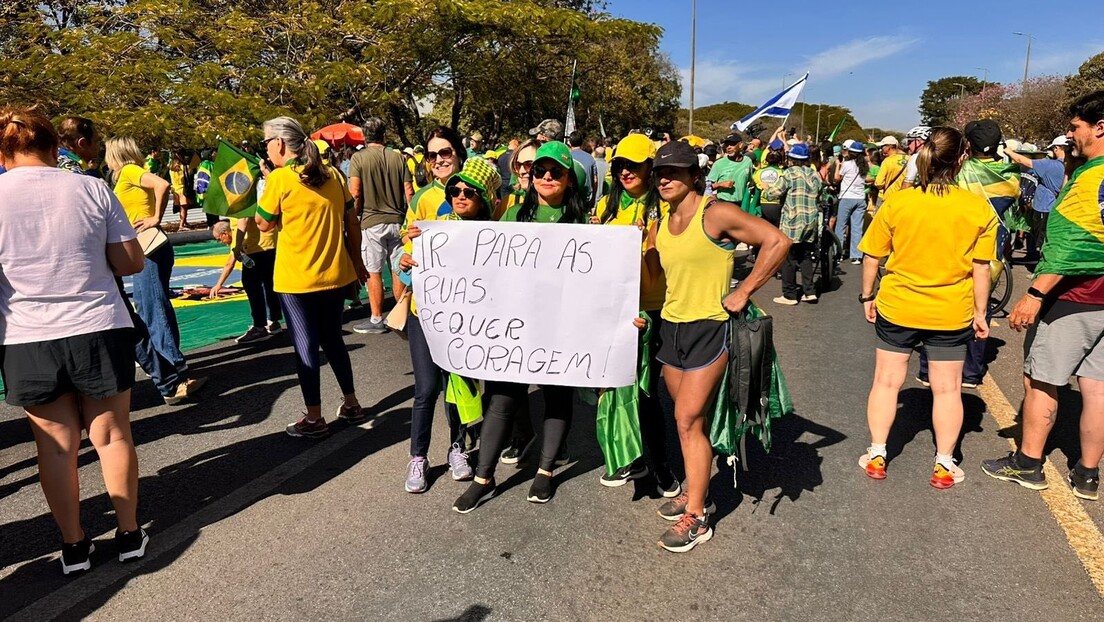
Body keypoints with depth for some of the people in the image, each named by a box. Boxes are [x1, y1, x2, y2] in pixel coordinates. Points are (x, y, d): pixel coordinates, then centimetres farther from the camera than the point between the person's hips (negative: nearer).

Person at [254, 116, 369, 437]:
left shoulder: (280, 178, -11)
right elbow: (352, 222, 7)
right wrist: (356, 260, 16)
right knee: (333, 340, 19)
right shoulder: (332, 174, 3)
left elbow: (264, 224, 0)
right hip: (335, 275, 5)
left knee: (305, 346, 5)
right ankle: (351, 405, 26)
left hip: (297, 279, -5)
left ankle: (314, 419, 13)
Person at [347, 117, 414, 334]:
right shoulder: (398, 158, 3)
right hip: (397, 221, 3)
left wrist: (358, 213, 5)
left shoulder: (358, 158, -6)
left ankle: (376, 320, 9)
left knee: (374, 272, 4)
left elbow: (355, 192, -11)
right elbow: (409, 191, 2)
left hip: (372, 221, -3)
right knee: (398, 270, 11)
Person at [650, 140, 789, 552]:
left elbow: (777, 242, -17)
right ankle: (695, 492, 30)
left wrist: (743, 292, -16)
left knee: (688, 419, -8)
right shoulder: (660, 225, 9)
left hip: (708, 328, -7)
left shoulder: (716, 214, -13)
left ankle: (696, 519, 3)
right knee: (689, 418, 14)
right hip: (670, 326, 7)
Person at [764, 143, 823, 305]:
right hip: (811, 222, 7)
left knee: (789, 258, 1)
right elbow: (818, 196, 20)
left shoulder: (790, 173, -8)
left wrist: (767, 189, 10)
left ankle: (789, 295, 6)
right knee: (806, 256, 15)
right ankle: (809, 292, 13)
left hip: (792, 222, -6)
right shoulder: (814, 174, 11)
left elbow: (771, 194, -10)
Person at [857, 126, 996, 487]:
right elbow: (981, 269, -5)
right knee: (947, 388, 13)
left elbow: (871, 257, -6)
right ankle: (944, 465, 22)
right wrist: (980, 313, 5)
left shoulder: (897, 202, -11)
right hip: (952, 313, 0)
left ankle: (876, 457, 19)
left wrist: (867, 296, 7)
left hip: (896, 308, 0)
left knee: (887, 381, 13)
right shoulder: (979, 209, -9)